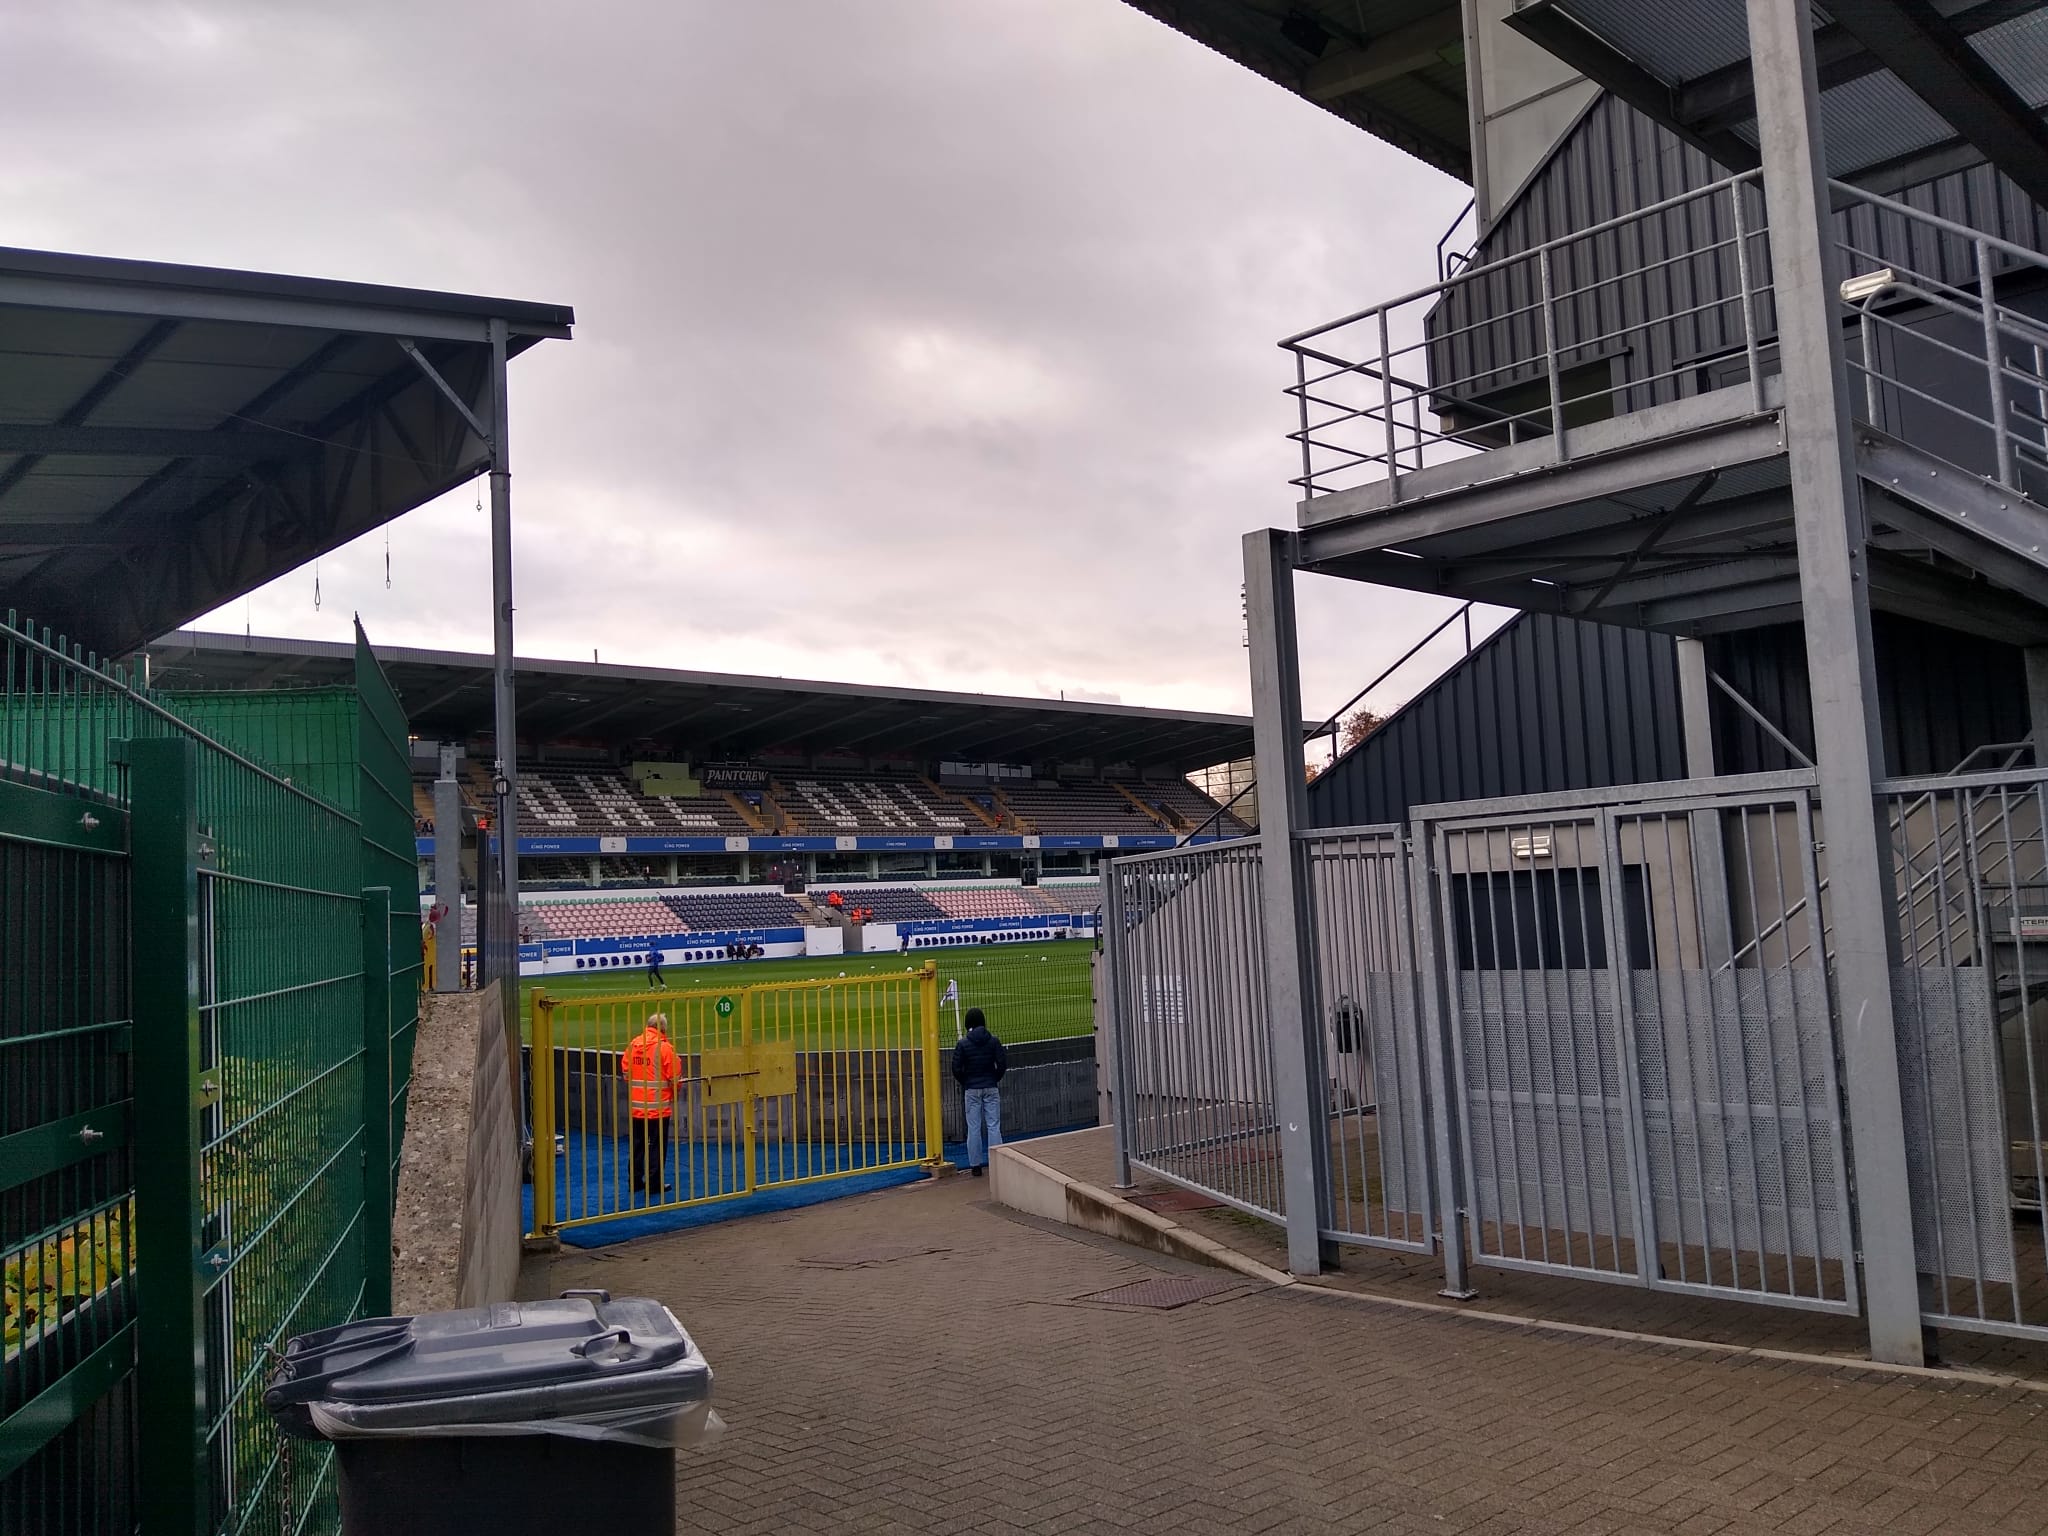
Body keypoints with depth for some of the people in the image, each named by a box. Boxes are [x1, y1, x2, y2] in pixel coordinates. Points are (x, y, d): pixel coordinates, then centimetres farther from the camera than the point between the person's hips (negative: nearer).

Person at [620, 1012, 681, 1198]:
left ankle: (636, 1181, 24)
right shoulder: (665, 1048, -13)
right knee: (657, 1145, 5)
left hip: (636, 1106, 5)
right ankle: (655, 1183, 8)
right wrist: (673, 1097, 10)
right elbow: (674, 1078, -9)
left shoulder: (632, 1045, 1)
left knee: (638, 1144, 17)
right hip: (658, 1106, -5)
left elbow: (625, 1072, 7)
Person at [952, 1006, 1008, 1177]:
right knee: (993, 1126, 5)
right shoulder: (993, 1041, -3)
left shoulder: (963, 1044, -7)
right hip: (991, 1088, 1)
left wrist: (965, 1083, 8)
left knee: (974, 1128, 5)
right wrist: (995, 1079, 10)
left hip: (971, 1090, -1)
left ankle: (975, 1165, 8)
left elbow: (957, 1069, -8)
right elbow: (1002, 1064, -5)